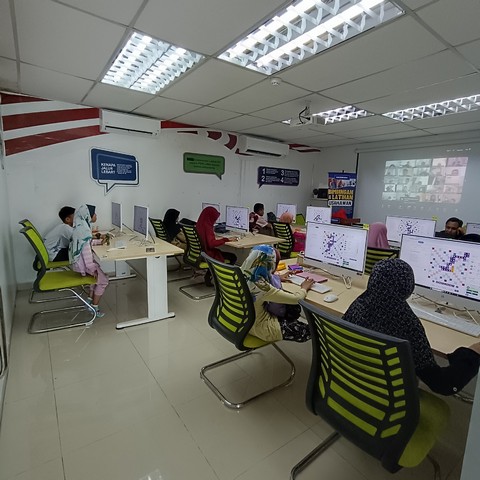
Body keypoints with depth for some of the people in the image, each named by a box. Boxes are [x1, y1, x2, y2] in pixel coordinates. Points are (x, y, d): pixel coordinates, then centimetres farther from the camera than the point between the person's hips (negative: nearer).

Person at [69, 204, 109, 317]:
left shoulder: (81, 225, 7)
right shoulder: (83, 229, -23)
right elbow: (86, 249, -26)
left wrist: (100, 241, 11)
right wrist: (92, 268, -22)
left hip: (79, 260, 10)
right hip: (82, 262, -10)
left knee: (98, 275, 24)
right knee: (103, 280, -3)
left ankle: (90, 299, 28)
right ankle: (94, 308, 5)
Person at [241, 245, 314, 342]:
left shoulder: (242, 273, -14)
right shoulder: (261, 287, -36)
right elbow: (295, 299, -26)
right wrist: (304, 288, -6)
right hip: (261, 328, -7)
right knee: (307, 331, 11)